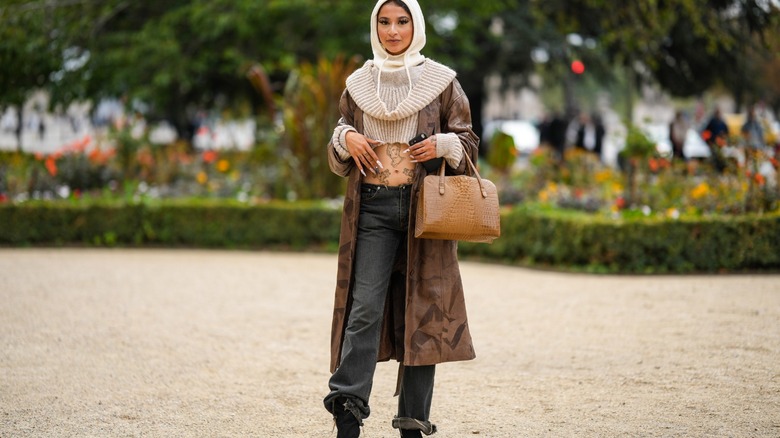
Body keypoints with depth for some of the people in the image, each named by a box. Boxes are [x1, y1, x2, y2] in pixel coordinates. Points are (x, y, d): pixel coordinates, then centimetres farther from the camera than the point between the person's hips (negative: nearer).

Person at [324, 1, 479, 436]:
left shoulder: (442, 82, 6)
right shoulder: (358, 85, 12)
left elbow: (469, 142, 10)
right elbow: (337, 157, 19)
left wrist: (443, 144, -11)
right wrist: (345, 138, -3)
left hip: (424, 207, -1)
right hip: (371, 208, 1)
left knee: (422, 311, 0)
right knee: (364, 308, -10)